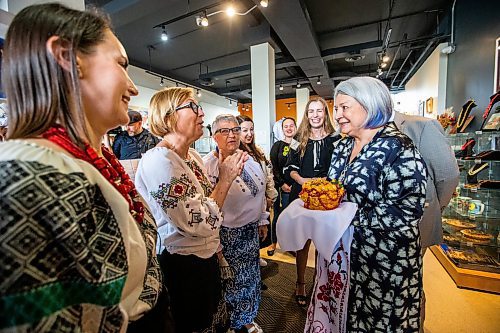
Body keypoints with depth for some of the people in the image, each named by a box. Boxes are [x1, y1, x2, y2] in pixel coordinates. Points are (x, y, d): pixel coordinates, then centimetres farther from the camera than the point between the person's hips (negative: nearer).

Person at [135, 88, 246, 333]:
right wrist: (226, 179, -18)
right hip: (182, 267, -8)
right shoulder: (159, 160, -24)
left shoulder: (193, 155, 2)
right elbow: (199, 223, -26)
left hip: (205, 258, 8)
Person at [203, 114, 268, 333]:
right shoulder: (207, 165, -19)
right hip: (227, 234, -6)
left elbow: (260, 192, 12)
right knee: (231, 280, 13)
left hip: (251, 230, 7)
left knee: (250, 277, 21)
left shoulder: (248, 160, 3)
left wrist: (262, 220, 15)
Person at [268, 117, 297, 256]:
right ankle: (273, 243, 24)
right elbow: (273, 167, -1)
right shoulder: (277, 146, 5)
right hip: (280, 187, -1)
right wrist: (282, 184, -9)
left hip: (296, 187, 1)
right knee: (277, 215, 7)